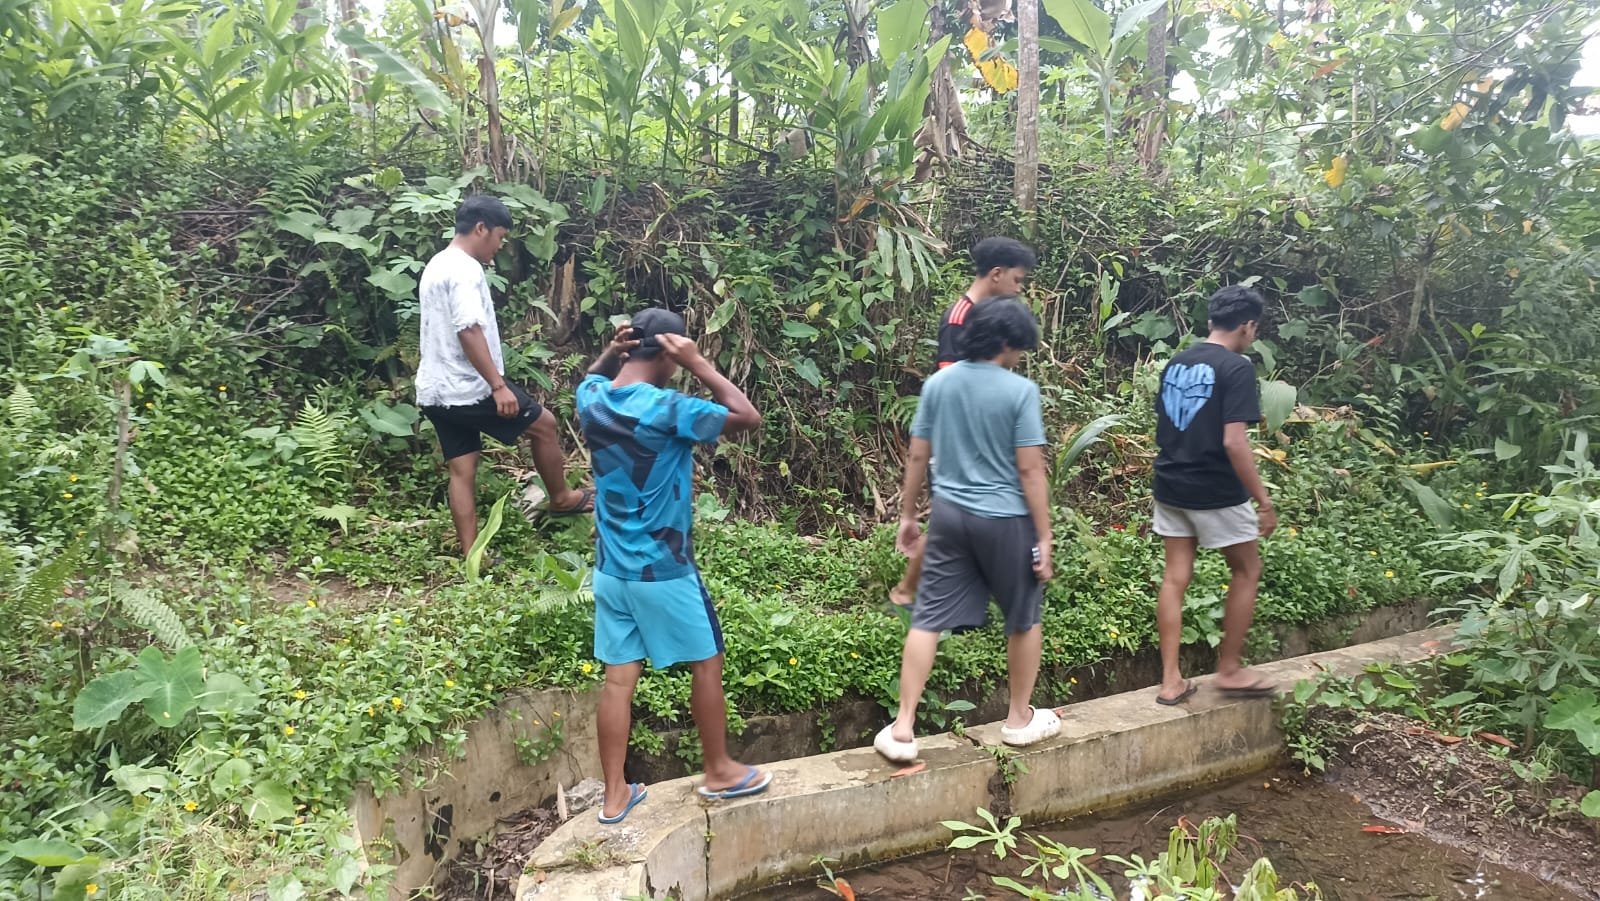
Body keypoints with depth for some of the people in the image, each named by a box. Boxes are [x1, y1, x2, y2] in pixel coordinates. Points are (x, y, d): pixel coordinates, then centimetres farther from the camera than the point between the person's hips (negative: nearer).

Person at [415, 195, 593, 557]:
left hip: (436, 391, 10)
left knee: (462, 470, 9)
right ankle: (562, 499, 24)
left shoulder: (437, 265, 18)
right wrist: (498, 385, -26)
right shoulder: (465, 269, -16)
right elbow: (469, 331, -26)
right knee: (543, 424, 9)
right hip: (468, 389, -10)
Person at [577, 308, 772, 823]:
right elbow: (748, 418, -12)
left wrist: (613, 351, 4)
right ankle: (719, 772, 28)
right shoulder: (668, 410, -21)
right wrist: (697, 363, -14)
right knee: (706, 664, 13)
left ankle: (614, 795, 21)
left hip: (611, 569, 6)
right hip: (663, 571, -6)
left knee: (618, 677, 12)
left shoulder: (592, 399, -2)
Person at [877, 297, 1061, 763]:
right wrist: (1044, 536, -7)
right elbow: (1030, 469, -12)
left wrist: (908, 514, 15)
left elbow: (917, 456, 6)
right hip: (1004, 518, -4)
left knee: (929, 618, 6)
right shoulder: (1020, 390, -11)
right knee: (1023, 619, 17)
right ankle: (1019, 718, 30)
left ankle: (902, 728, 6)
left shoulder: (938, 383, 2)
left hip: (949, 514, 4)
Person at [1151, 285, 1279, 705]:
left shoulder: (1175, 364, 8)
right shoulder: (1236, 367, -14)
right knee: (1247, 571, 13)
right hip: (1215, 493, -7)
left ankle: (1171, 680, 12)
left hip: (1171, 487, 7)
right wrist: (1263, 500, -16)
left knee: (1175, 577, 9)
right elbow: (1234, 442, -22)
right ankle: (1229, 670, 19)